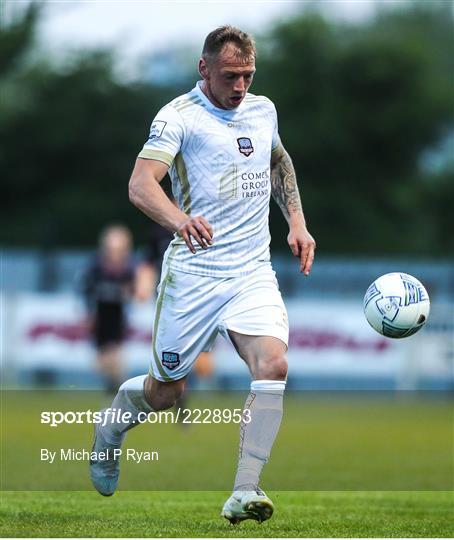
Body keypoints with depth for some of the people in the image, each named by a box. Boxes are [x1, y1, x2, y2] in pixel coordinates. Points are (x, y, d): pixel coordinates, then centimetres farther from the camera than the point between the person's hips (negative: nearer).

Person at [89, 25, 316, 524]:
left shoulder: (263, 110, 11)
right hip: (193, 272, -4)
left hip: (254, 272, 4)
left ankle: (244, 493, -19)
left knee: (272, 365, -20)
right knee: (165, 389, 5)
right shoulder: (179, 116, -8)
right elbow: (140, 185, -22)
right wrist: (179, 219, -42)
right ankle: (110, 429, 40)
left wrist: (296, 223, 21)